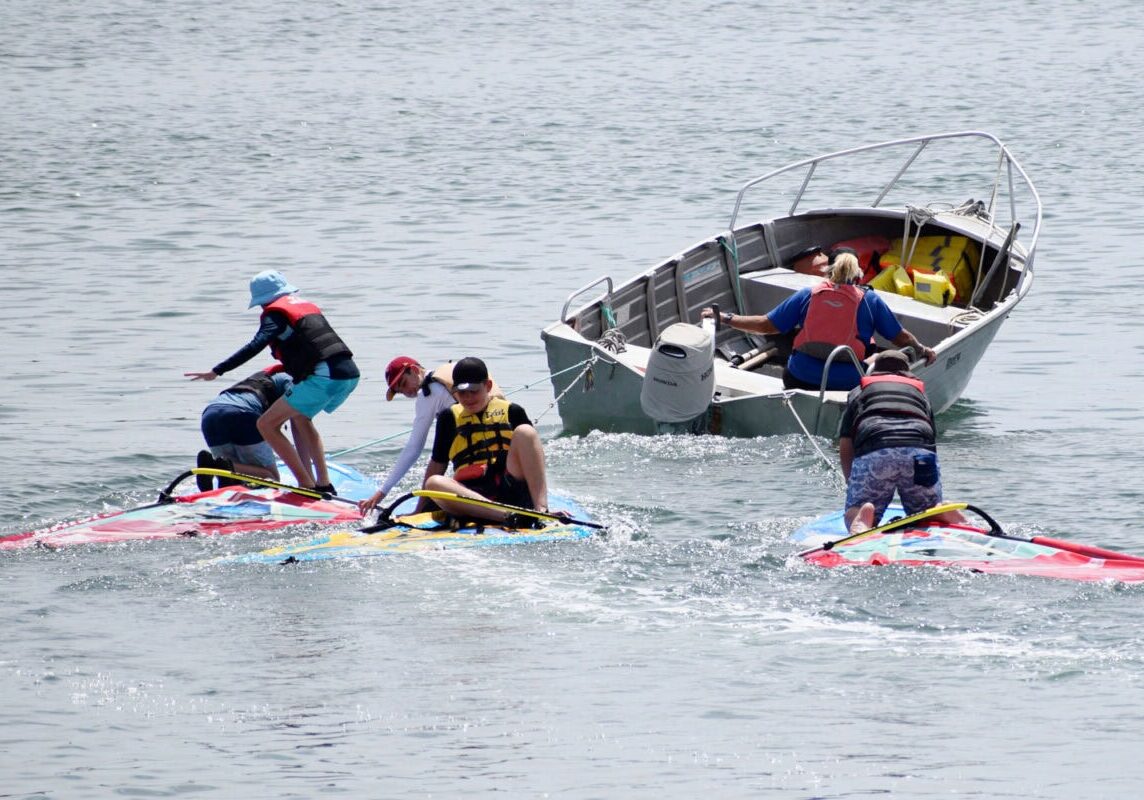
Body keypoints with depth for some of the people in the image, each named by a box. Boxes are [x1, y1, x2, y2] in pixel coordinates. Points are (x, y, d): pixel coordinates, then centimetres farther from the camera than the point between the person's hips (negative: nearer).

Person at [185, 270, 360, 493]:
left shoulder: (275, 313, 2)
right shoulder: (309, 307, 26)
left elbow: (255, 346, -11)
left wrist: (217, 371, -14)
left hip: (324, 378, -9)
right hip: (351, 374, 9)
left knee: (267, 424, -1)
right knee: (300, 417, 32)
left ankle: (307, 486, -7)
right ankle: (323, 484, 24)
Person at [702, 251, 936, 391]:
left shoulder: (808, 295, 13)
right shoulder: (870, 300, 11)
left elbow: (767, 325, 14)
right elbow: (900, 337, 14)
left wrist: (726, 319, 24)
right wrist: (923, 351, 32)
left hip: (802, 378, 3)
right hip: (848, 382, -3)